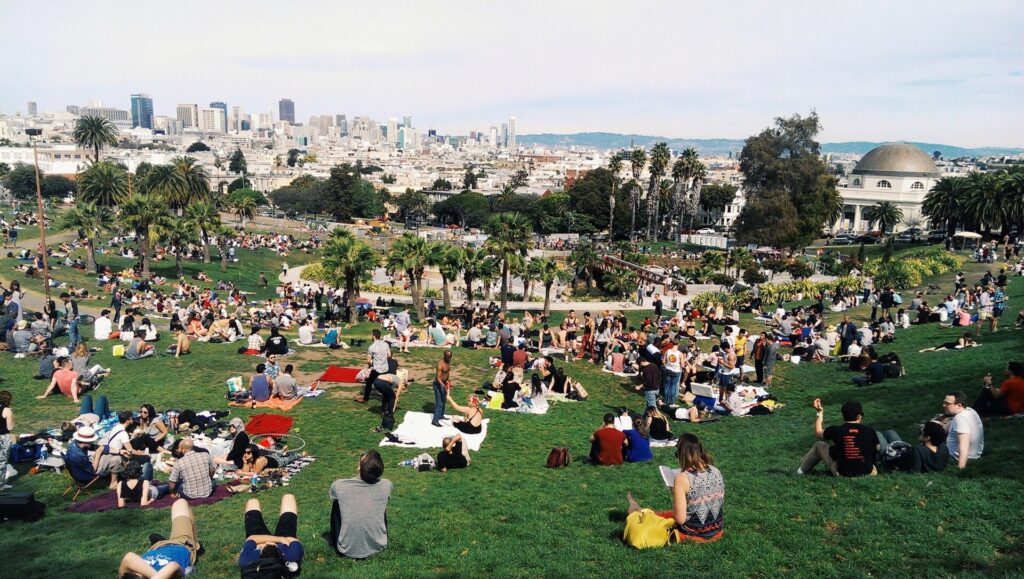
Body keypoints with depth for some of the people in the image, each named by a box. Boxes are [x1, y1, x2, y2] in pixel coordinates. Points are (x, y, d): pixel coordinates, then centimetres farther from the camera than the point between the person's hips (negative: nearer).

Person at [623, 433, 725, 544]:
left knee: (655, 516, 23)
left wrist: (675, 494, -4)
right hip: (716, 532, 5)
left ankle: (636, 511, 56)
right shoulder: (716, 471, -4)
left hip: (693, 534, -5)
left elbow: (680, 519, -21)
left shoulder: (682, 478, -23)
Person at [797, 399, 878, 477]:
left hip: (843, 473, -1)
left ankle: (801, 471, 32)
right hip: (867, 471, 2)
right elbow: (877, 449, 3)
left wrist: (820, 412, 18)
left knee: (819, 445, 18)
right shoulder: (869, 430, -12)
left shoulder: (836, 431, -13)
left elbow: (818, 432, 8)